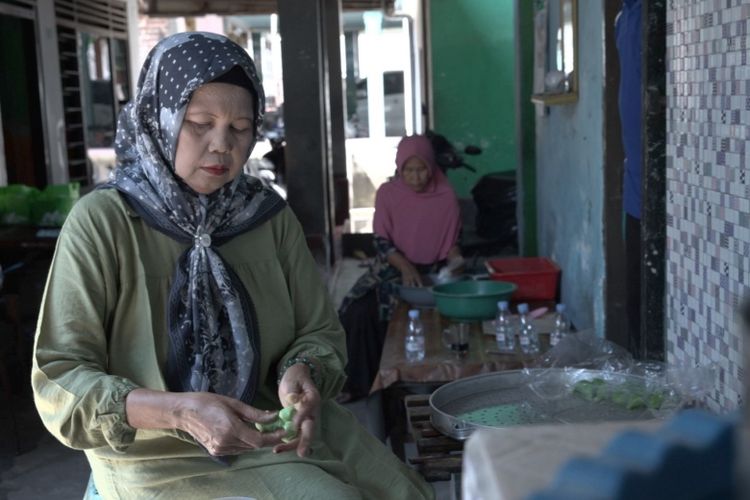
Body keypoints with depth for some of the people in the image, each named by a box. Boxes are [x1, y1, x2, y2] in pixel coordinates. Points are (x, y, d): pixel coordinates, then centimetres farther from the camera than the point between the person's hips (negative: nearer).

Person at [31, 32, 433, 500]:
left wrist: (301, 373, -19)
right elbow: (58, 379, -13)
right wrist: (179, 412, -28)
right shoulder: (102, 221, -10)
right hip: (161, 457, -4)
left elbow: (320, 330, 5)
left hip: (278, 433, 4)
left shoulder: (270, 215, 2)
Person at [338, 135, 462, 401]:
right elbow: (381, 241, -5)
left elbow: (452, 240, 9)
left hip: (433, 272, 0)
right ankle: (356, 382, -7)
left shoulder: (446, 196, -1)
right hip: (393, 268, 1)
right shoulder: (387, 193, -3)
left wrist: (454, 257, -13)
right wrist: (405, 267, -21)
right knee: (359, 310, -22)